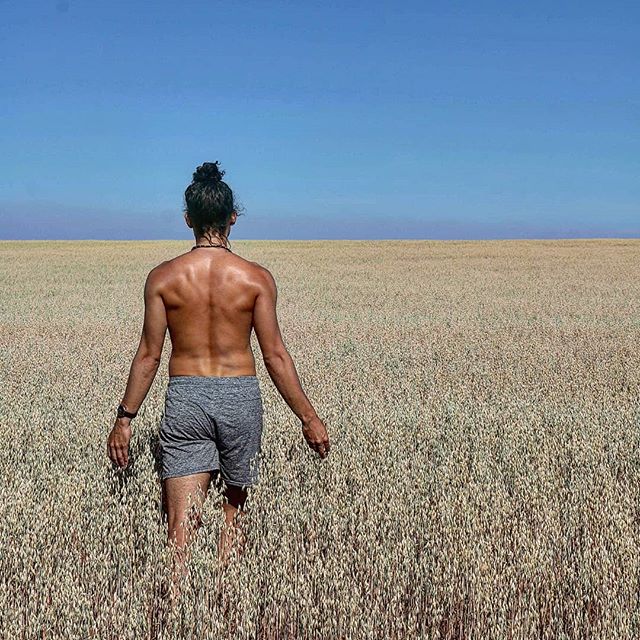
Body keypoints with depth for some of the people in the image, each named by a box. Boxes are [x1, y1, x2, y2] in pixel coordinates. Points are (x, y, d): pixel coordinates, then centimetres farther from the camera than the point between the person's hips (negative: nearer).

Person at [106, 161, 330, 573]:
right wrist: (309, 418, 4)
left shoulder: (163, 277, -2)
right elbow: (275, 355, -4)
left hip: (185, 399, 0)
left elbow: (149, 355, 0)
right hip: (241, 398, 0)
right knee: (235, 507, 21)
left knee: (181, 523, 2)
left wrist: (125, 418, 10)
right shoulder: (256, 278, -5)